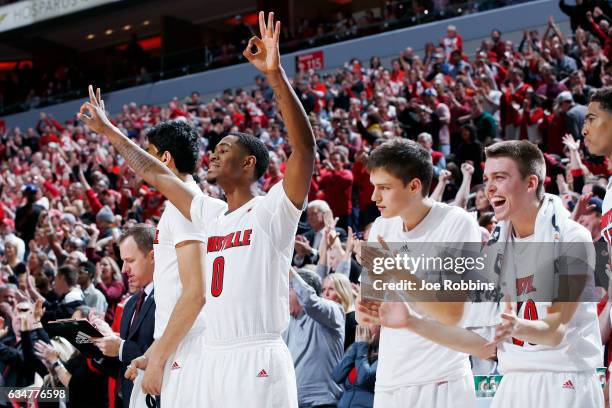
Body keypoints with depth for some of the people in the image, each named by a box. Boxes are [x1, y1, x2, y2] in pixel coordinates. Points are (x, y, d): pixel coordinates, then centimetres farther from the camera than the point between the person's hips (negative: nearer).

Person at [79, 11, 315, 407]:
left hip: (259, 360, -7)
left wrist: (276, 75, -27)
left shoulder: (273, 210, -2)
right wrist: (108, 131, 35)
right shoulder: (211, 218, 18)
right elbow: (156, 173, 30)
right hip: (214, 359, 7)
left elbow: (305, 147, -17)